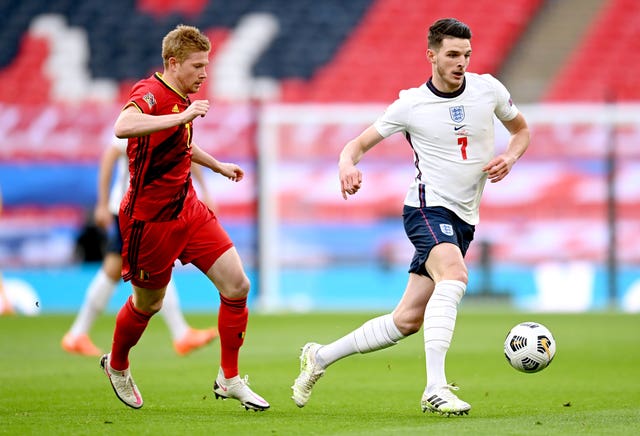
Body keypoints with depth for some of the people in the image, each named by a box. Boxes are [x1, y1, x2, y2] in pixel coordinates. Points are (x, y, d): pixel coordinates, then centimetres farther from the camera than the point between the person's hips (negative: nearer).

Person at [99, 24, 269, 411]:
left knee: (237, 285, -4)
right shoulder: (150, 93, -20)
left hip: (188, 210, 8)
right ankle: (117, 366, 40)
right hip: (151, 219, -8)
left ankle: (230, 380, 7)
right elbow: (123, 127, -44)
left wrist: (219, 166, 38)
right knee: (148, 304, 10)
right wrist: (183, 115, -43)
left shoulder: (182, 99, 9)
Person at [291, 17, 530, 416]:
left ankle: (321, 357, 22)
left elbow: (521, 130, 21)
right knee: (454, 277, -35)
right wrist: (348, 164, -19)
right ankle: (435, 389, -39)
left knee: (407, 320, 4)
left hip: (463, 220, 5)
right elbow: (360, 143, 4)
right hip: (428, 207, -5)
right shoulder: (410, 105, -4)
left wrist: (510, 156, -1)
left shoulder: (488, 90, 5)